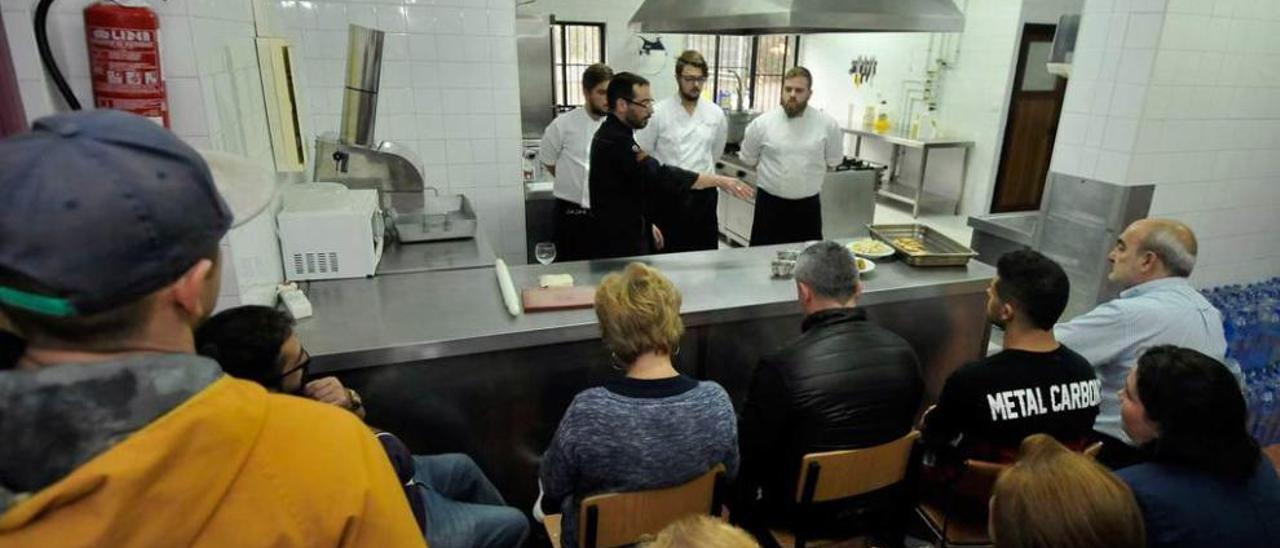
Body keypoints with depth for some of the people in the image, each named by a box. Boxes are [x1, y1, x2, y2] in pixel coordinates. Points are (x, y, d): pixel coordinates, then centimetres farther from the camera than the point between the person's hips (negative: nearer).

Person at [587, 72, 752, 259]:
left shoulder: (614, 135, 10)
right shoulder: (614, 141, -24)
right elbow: (660, 176, -33)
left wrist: (646, 225, 18)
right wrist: (718, 180, -31)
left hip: (627, 237, 10)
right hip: (619, 245, -10)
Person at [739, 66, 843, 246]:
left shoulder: (827, 124, -4)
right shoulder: (762, 123, -6)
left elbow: (833, 161, 9)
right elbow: (749, 159, 7)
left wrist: (807, 178, 8)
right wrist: (774, 178, 8)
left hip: (808, 207, 1)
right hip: (770, 206, -1)